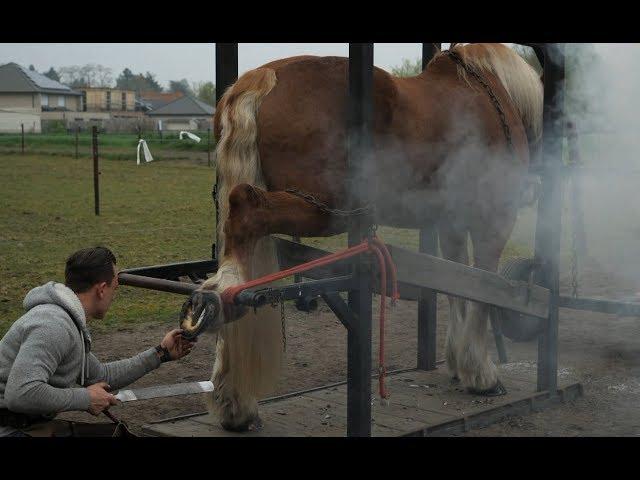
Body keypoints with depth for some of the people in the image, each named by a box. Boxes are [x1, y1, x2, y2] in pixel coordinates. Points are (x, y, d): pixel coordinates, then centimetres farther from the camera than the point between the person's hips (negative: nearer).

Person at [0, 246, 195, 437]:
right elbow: (20, 395, -32)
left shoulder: (71, 324, 11)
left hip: (32, 425, 10)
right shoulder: (53, 326, -21)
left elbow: (101, 376, 23)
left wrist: (160, 353, 23)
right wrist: (85, 399, -20)